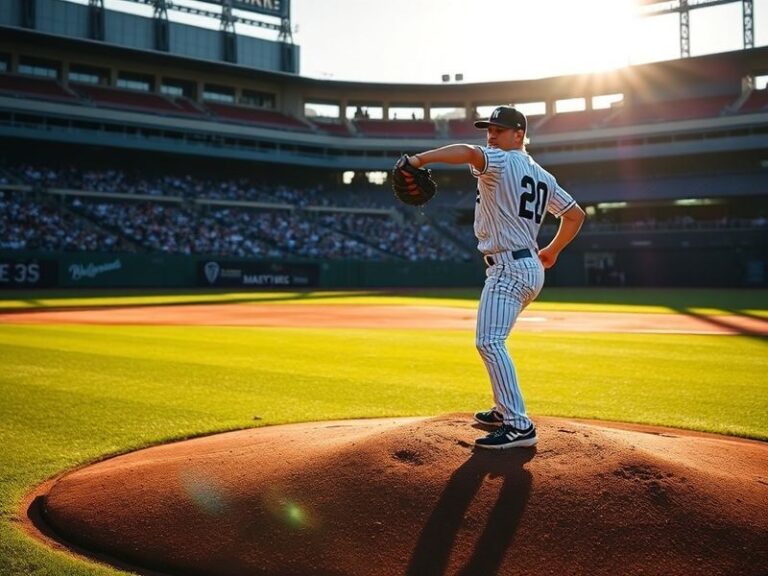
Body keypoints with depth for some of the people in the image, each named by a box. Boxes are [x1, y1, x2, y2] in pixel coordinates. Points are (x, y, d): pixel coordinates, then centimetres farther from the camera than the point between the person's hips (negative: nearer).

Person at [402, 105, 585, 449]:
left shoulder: (502, 162, -7)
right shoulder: (543, 176, 19)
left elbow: (470, 153, -29)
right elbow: (576, 214, 22)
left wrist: (421, 158, -38)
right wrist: (553, 251, 28)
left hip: (509, 268, -10)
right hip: (531, 268, 10)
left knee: (489, 342, -18)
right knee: (492, 341, 22)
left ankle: (519, 427, -23)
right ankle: (504, 410, 29)